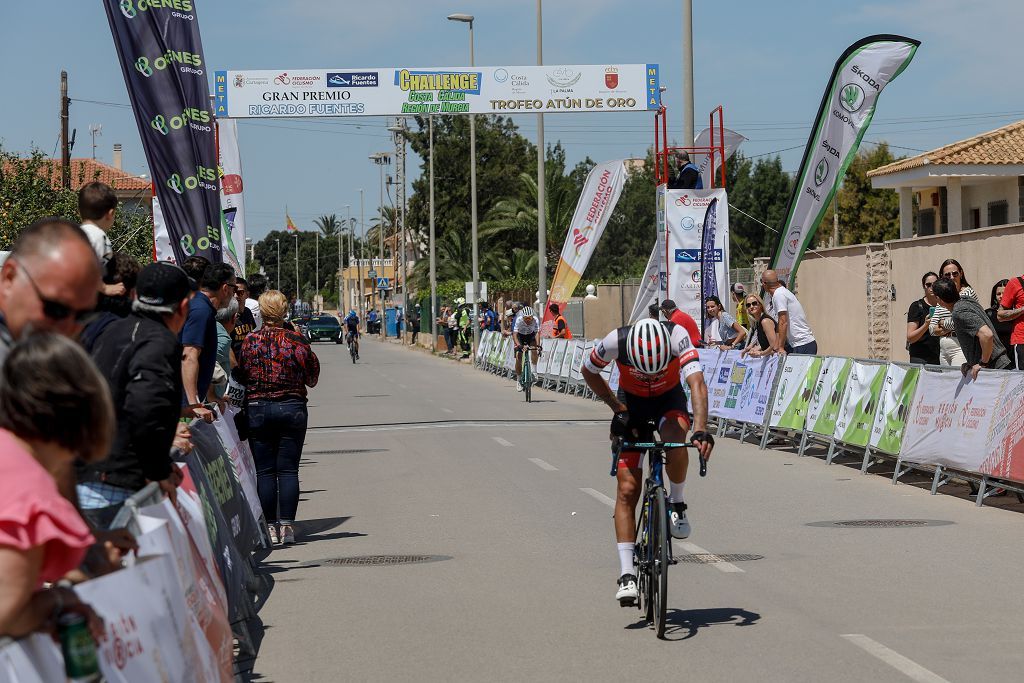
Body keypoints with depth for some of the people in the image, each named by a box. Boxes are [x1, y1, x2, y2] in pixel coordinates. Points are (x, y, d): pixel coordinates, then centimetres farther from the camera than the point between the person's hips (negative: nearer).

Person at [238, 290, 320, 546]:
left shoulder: (249, 341, -4)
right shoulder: (297, 341, -6)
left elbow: (240, 375, 3)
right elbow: (312, 379, 1)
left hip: (257, 409, 0)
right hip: (292, 408, 0)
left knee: (264, 471, 5)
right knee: (288, 470, 3)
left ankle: (269, 526, 4)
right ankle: (287, 526, -1)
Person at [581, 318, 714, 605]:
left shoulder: (677, 336, -34)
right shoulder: (615, 342, -30)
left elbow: (697, 383, -42)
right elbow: (589, 372, -9)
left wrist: (700, 430, -55)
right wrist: (618, 409, -15)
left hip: (670, 399, 0)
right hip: (632, 403, 1)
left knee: (675, 442, -36)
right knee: (627, 489, -10)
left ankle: (676, 503, -7)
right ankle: (627, 573, -9)